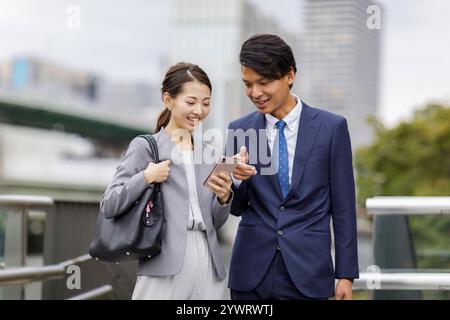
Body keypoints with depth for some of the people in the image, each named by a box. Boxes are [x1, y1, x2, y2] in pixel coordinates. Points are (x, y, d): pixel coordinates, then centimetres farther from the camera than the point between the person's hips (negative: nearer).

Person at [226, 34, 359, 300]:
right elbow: (237, 208, 9)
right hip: (251, 271, 2)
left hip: (307, 271, -2)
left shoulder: (331, 128, -2)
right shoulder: (239, 130, 4)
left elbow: (343, 206, 1)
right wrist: (237, 179, -12)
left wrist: (346, 274, 0)